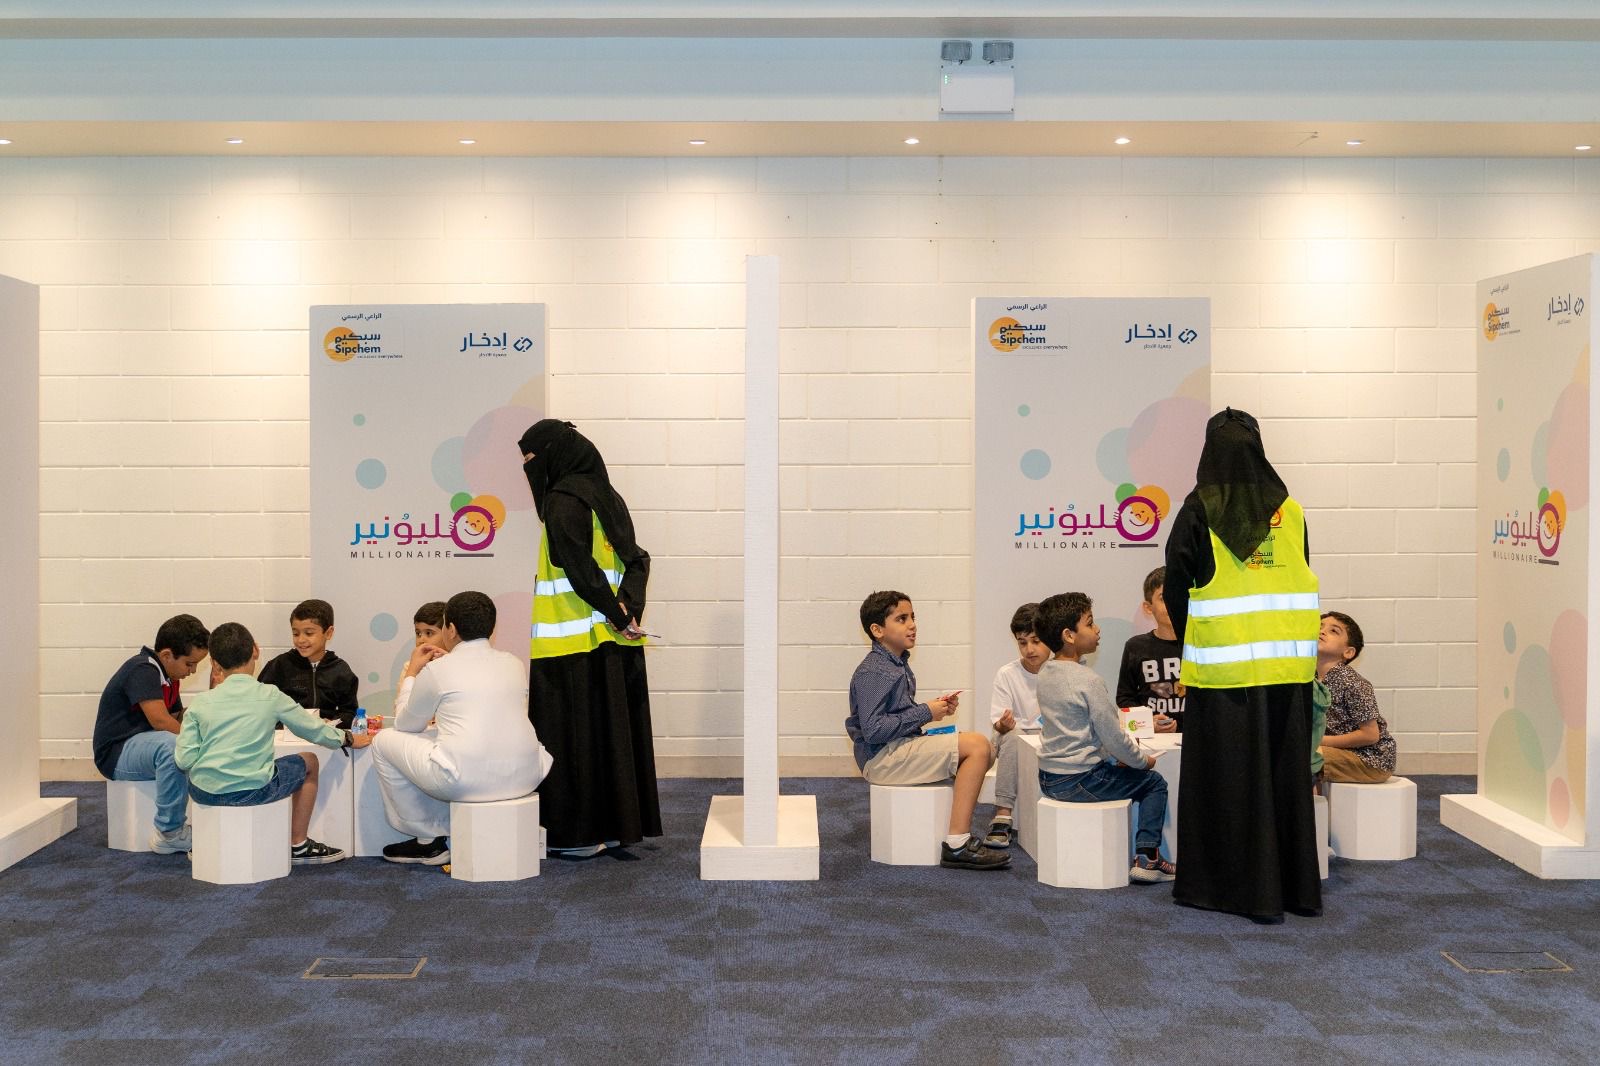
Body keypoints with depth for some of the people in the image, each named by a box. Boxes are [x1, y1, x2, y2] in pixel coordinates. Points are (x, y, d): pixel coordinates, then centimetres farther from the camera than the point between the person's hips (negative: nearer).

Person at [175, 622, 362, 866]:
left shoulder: (201, 702, 2)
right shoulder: (271, 696, -1)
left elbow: (184, 760, -2)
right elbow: (313, 729, 11)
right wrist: (347, 739, 29)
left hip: (204, 792, 3)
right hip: (253, 789, -3)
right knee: (308, 761, 21)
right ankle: (297, 845, 27)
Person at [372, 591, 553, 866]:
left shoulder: (438, 670, -1)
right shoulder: (513, 663, 13)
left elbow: (405, 725, 14)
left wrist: (411, 672, 25)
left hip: (465, 780, -6)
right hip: (524, 777, 6)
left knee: (384, 741, 17)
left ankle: (429, 839, 21)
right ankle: (442, 836, 31)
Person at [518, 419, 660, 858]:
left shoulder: (562, 500, -12)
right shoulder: (606, 496, 14)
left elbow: (579, 568, -20)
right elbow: (636, 559, 8)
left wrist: (616, 615, -15)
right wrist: (627, 606, -6)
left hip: (574, 641, -9)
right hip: (612, 641, 9)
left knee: (574, 734, -2)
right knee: (610, 728, 12)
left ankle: (580, 833, 4)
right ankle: (617, 822, 18)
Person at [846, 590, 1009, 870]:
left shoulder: (899, 665, 15)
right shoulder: (872, 673, -16)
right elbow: (873, 730, -24)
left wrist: (938, 708, 6)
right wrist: (925, 713, -17)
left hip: (902, 748, 10)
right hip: (881, 758, -10)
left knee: (983, 749, 8)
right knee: (977, 745, -19)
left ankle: (961, 835, 5)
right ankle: (957, 844, -21)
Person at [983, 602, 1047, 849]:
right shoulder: (1007, 674, -1)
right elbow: (999, 724, -4)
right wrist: (1004, 725, -28)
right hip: (1015, 745, 0)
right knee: (1013, 736, -34)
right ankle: (1002, 815, -34)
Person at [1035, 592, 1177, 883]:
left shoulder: (1045, 674, 6)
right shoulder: (1088, 681, -20)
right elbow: (1113, 736, -16)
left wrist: (1118, 754, 15)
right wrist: (1143, 760, 2)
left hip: (1048, 780, 8)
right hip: (1080, 781, -8)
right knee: (1154, 782, 9)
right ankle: (1146, 857, 0)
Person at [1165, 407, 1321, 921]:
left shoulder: (1197, 512, -6)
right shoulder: (1289, 509, 5)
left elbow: (1175, 590, -3)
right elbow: (1301, 581, 8)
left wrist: (1189, 646, 15)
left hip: (1223, 665, -4)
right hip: (1288, 664, 4)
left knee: (1230, 777, 4)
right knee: (1286, 774, 12)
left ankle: (1246, 889, 7)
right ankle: (1297, 885, 18)